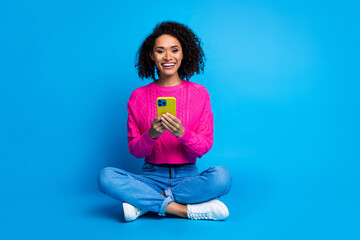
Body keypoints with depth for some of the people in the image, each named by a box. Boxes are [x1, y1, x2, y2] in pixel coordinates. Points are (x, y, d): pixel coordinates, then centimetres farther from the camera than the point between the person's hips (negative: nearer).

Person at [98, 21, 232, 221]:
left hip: (188, 175, 0)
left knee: (222, 175, -32)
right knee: (106, 176, -27)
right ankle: (187, 210, -23)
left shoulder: (199, 93, 1)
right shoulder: (138, 97, 3)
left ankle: (145, 202, -19)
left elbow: (204, 147, -1)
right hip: (152, 175, 1)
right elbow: (135, 151, 1)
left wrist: (182, 133, -22)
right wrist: (151, 135, -21)